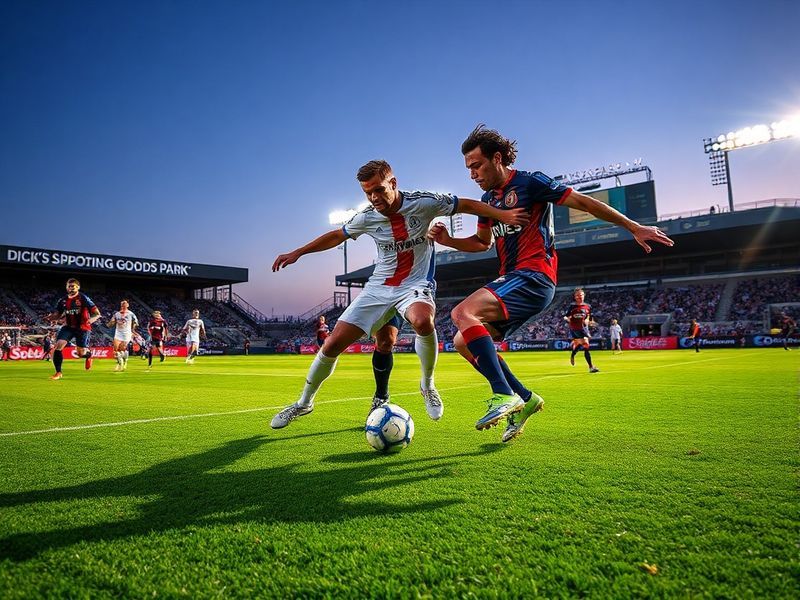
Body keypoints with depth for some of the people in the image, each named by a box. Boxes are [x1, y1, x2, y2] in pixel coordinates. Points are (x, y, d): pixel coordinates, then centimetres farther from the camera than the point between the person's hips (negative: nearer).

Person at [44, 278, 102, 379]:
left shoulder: (84, 298, -9)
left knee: (82, 353, -5)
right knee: (58, 346, -13)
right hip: (68, 326, 4)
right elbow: (57, 315, 15)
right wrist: (50, 317, -8)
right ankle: (58, 372, 0)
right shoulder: (63, 301, 6)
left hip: (82, 328, -4)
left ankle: (88, 354, 35)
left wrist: (89, 320, -29)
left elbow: (97, 313, -11)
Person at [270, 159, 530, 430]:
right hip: (378, 287, 3)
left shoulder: (423, 203, -12)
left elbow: (468, 205, -4)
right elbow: (336, 236, 13)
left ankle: (427, 385, -11)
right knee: (332, 345, -5)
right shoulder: (367, 217, -4)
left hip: (415, 285, -3)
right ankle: (304, 403, 20)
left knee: (422, 321, -40)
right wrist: (297, 253, 14)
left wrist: (503, 214, -16)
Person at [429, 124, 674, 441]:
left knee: (463, 313, -27)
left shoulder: (530, 182, -5)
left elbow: (584, 202, -3)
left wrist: (634, 227, -3)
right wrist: (446, 240, 11)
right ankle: (525, 399, 11)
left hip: (534, 277, -9)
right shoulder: (488, 199, 17)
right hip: (510, 279, 9)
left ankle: (505, 395, -25)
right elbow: (481, 242, 29)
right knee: (464, 343, 4)